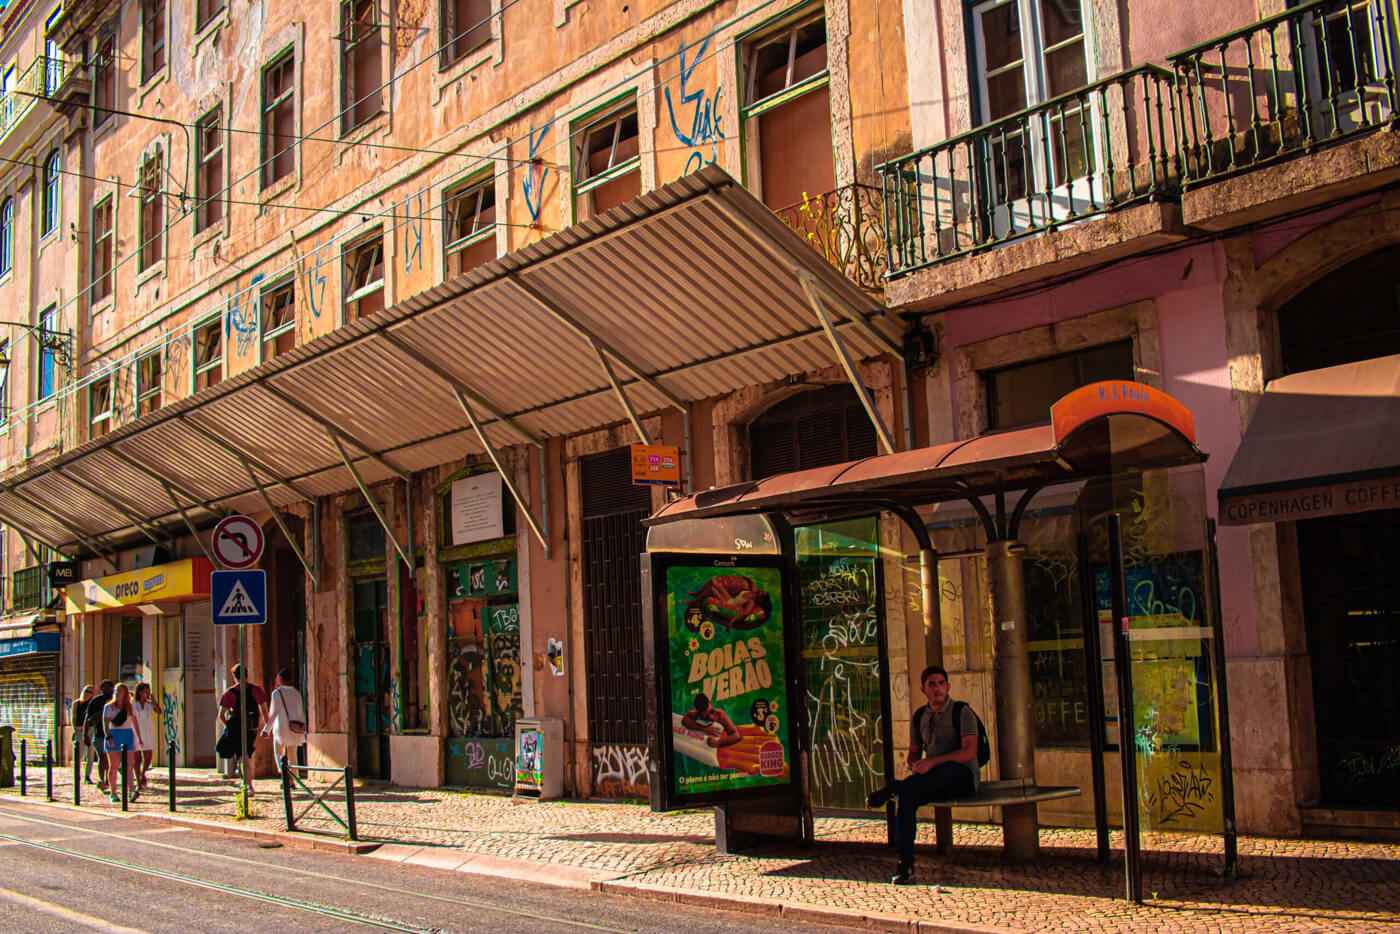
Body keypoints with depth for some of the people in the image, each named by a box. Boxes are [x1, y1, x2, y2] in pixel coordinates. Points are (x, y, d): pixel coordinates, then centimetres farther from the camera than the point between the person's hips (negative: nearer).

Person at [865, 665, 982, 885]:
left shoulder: (962, 712, -3)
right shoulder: (920, 717, 14)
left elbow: (970, 752, -15)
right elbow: (914, 753, 19)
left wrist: (932, 762, -24)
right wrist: (915, 766, -7)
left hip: (963, 778, -4)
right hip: (934, 782, 4)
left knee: (948, 769, -40)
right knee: (907, 797, -27)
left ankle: (892, 788, -32)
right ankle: (905, 864, -29)